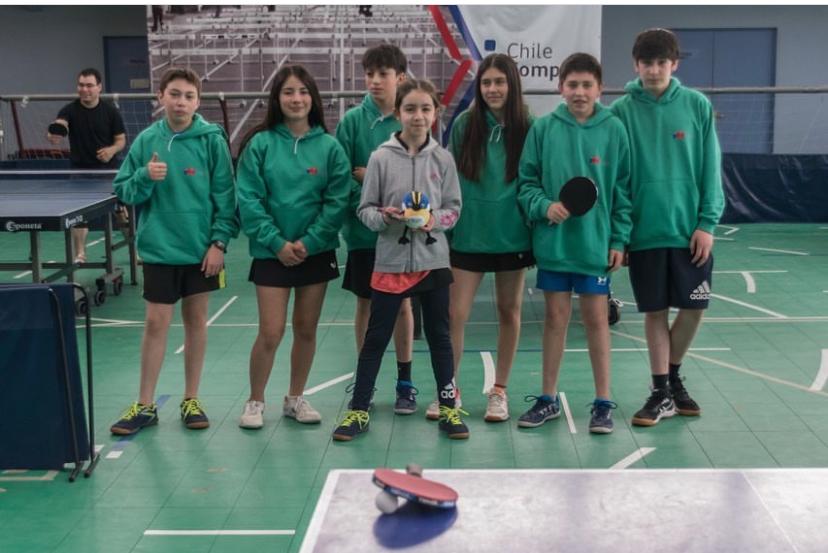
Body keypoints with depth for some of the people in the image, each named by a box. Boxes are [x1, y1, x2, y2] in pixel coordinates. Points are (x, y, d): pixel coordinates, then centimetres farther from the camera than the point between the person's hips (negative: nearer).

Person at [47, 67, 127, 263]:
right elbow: (56, 138, -19)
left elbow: (121, 140, 0)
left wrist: (112, 150, -21)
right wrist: (53, 136, -43)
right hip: (81, 170, 0)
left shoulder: (110, 110, -7)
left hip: (108, 170, 0)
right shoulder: (69, 110, -9)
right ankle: (79, 254, 9)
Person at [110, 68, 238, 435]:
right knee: (155, 323, 3)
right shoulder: (146, 140, 1)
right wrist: (145, 177, -16)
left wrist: (219, 241, -10)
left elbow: (225, 196, -4)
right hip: (159, 248, 1)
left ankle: (191, 400, 22)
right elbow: (124, 192, 3)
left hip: (201, 248, -1)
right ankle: (145, 406, 14)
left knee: (196, 320, 9)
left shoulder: (212, 140, -5)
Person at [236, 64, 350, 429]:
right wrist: (277, 242, -13)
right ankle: (255, 401, 16)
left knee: (306, 329, 10)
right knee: (271, 332, -3)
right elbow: (248, 200, -7)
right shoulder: (260, 144, -4)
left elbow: (337, 201, -4)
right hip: (271, 252, -2)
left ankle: (295, 399, 27)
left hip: (317, 251, 2)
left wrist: (308, 242, -13)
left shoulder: (329, 147, -1)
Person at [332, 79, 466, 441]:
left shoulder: (442, 158, 1)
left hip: (432, 260, 1)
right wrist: (384, 216, -20)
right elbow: (364, 209, 0)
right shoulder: (381, 157, -4)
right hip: (390, 261, -1)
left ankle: (448, 408, 24)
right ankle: (358, 410, 17)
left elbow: (454, 208, 4)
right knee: (376, 337, 6)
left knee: (439, 335, 12)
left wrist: (435, 219, -16)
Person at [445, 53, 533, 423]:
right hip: (469, 234, 0)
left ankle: (499, 391, 24)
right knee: (456, 314, -2)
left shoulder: (527, 126, -3)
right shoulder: (464, 124, -1)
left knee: (509, 312, 10)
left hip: (512, 235, 0)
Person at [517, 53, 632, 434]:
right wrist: (544, 206, -17)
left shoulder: (614, 130, -1)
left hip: (596, 242, -1)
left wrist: (619, 239, -3)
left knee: (596, 319, 5)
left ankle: (603, 402, 17)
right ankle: (548, 398, 22)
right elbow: (527, 183, 2)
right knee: (555, 317, 9)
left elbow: (623, 190, 1)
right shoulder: (543, 128, -1)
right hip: (553, 242, 1)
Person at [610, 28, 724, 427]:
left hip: (690, 229, 1)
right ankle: (662, 393, 20)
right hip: (644, 230, -1)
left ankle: (673, 377, 29)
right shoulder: (622, 111, -2)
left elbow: (711, 169, 0)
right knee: (655, 311, 6)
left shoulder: (698, 105, -1)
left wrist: (707, 222, -6)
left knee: (694, 308, 6)